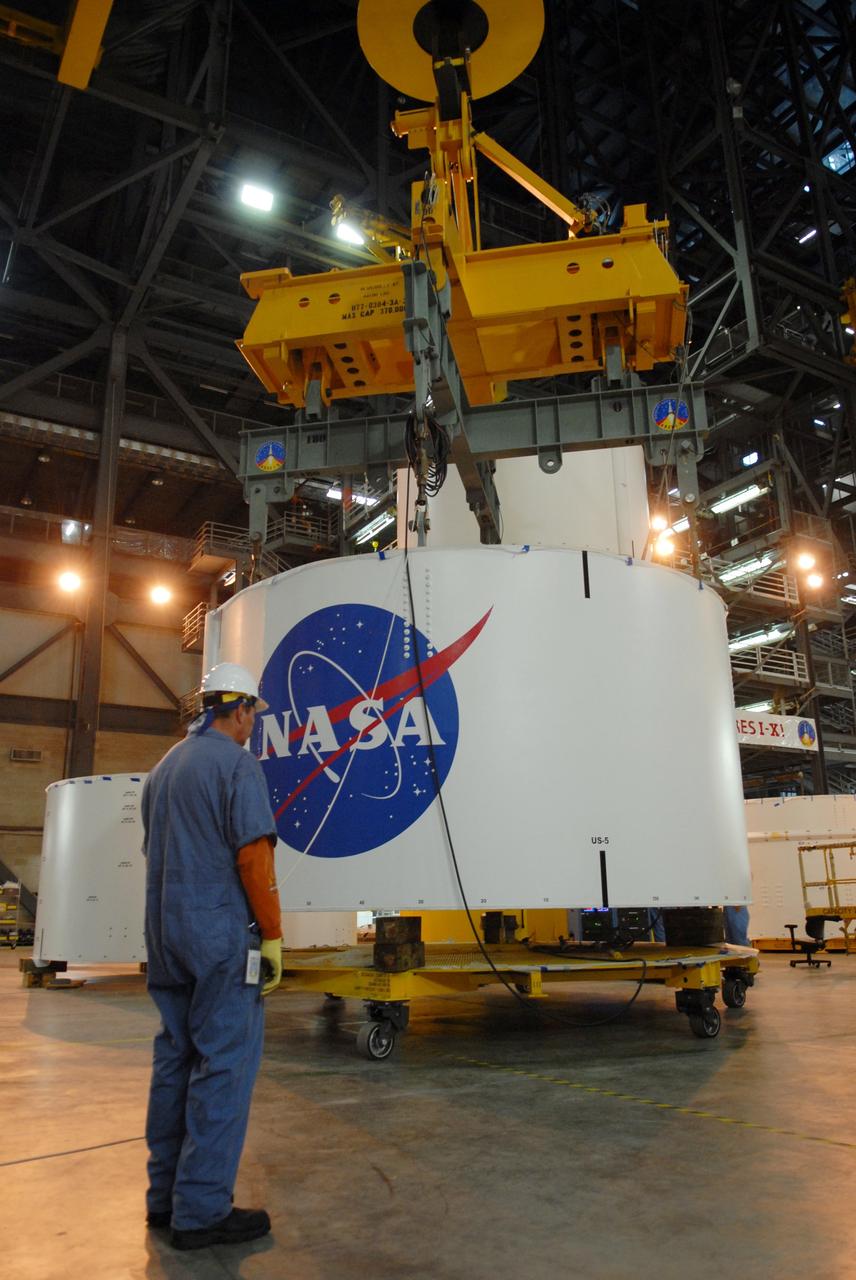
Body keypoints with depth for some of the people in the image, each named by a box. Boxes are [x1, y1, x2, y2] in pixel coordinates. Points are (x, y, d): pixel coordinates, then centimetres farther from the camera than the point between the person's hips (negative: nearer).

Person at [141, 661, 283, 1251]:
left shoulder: (165, 766, 15)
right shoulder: (236, 762, -11)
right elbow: (253, 854, -18)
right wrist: (273, 934, -13)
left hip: (166, 935, 9)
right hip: (221, 932, -8)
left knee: (174, 1058, 15)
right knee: (224, 1064, -1)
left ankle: (166, 1197, 24)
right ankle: (202, 1211, 3)